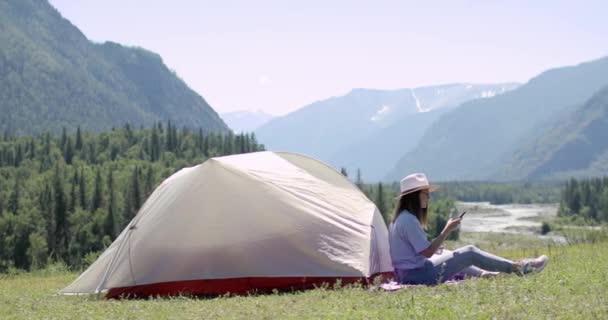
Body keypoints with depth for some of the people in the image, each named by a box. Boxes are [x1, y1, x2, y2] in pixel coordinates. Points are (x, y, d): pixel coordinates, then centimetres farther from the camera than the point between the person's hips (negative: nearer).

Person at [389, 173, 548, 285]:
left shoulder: (400, 219, 11)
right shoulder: (409, 220, -18)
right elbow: (428, 252, -20)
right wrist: (447, 230, -14)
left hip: (407, 275, 9)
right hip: (419, 275, -9)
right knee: (470, 253, 0)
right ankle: (517, 268, 10)